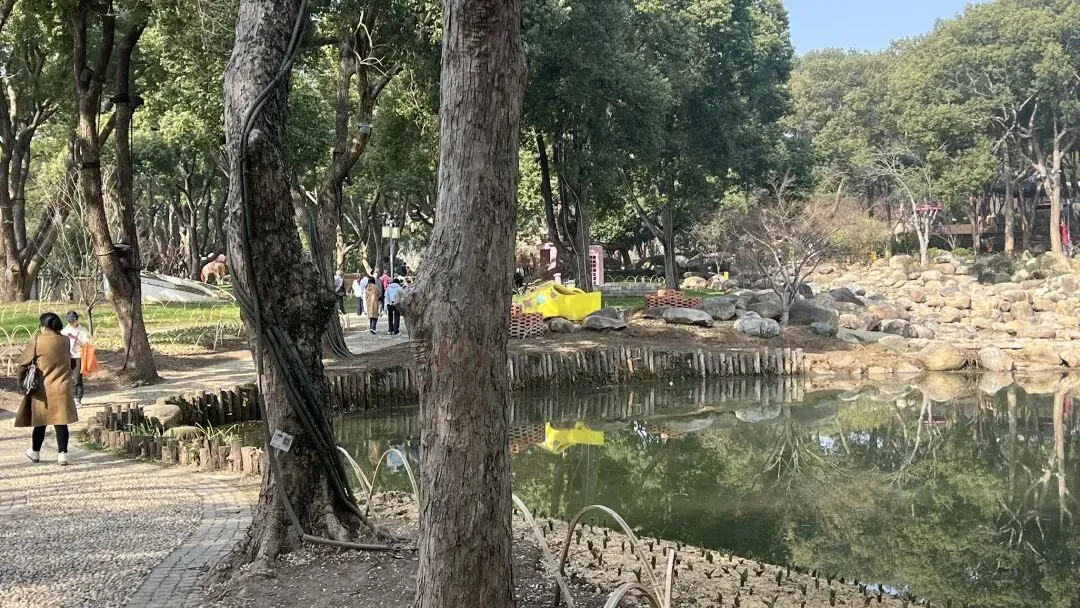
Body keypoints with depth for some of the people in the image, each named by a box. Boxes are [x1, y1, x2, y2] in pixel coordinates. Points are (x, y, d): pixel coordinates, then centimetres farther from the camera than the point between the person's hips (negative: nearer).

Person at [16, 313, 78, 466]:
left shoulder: (37, 341, -9)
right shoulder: (65, 341, 0)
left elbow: (23, 363, -3)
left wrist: (21, 380, 12)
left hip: (43, 389, -1)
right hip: (63, 388, 2)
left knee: (40, 421, 13)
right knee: (61, 422, 3)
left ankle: (35, 452, 29)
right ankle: (62, 454, -2)